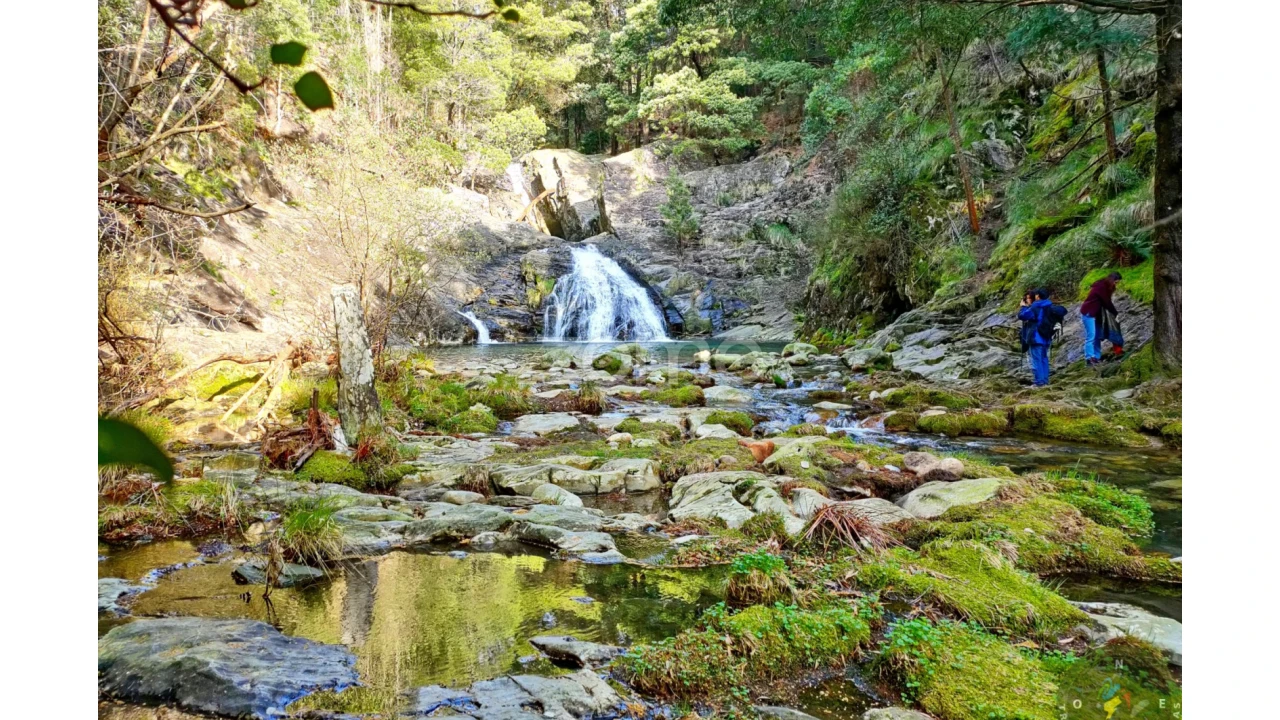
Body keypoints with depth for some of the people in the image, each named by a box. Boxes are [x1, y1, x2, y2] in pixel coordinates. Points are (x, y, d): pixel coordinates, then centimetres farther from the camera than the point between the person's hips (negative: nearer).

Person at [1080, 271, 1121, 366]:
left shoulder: (1105, 287, 9)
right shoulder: (1101, 287, -20)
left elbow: (1106, 303, 12)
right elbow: (1107, 303, -16)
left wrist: (1115, 312, 4)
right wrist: (1116, 313, -7)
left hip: (1096, 313, 10)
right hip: (1088, 313, -10)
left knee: (1098, 336, 8)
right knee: (1091, 336, -12)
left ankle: (1097, 357, 10)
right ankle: (1089, 358, -14)